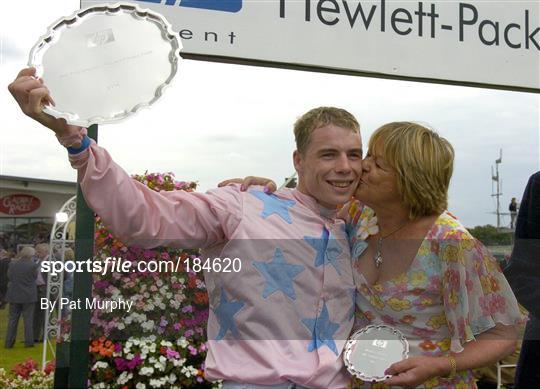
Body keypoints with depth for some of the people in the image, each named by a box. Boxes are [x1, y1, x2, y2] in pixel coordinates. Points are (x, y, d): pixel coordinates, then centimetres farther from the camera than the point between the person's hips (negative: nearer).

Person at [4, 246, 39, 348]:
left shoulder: (13, 264, -6)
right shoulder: (33, 265, -14)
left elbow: (9, 276, 5)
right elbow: (35, 277, -1)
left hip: (14, 295, 3)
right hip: (28, 296, -3)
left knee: (12, 319, 11)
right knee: (28, 319, 7)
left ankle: (9, 342, 13)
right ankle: (29, 342, 8)